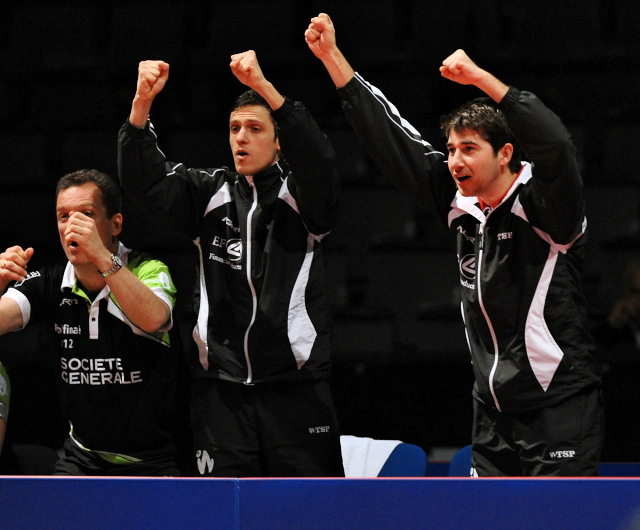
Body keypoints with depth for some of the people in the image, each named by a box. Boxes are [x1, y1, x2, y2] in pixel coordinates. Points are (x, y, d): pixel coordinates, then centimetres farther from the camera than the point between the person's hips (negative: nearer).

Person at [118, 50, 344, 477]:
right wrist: (142, 101, -19)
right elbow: (145, 181, -2)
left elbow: (318, 160, -20)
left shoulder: (300, 193, 2)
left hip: (296, 387, -3)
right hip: (221, 388, 3)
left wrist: (264, 88, -32)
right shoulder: (212, 193, 10)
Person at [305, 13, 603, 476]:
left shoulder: (543, 204, -11)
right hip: (494, 414, 7)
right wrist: (331, 55, 8)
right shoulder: (461, 203, 8)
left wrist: (480, 78, -33)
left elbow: (556, 145, -32)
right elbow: (391, 140, 10)